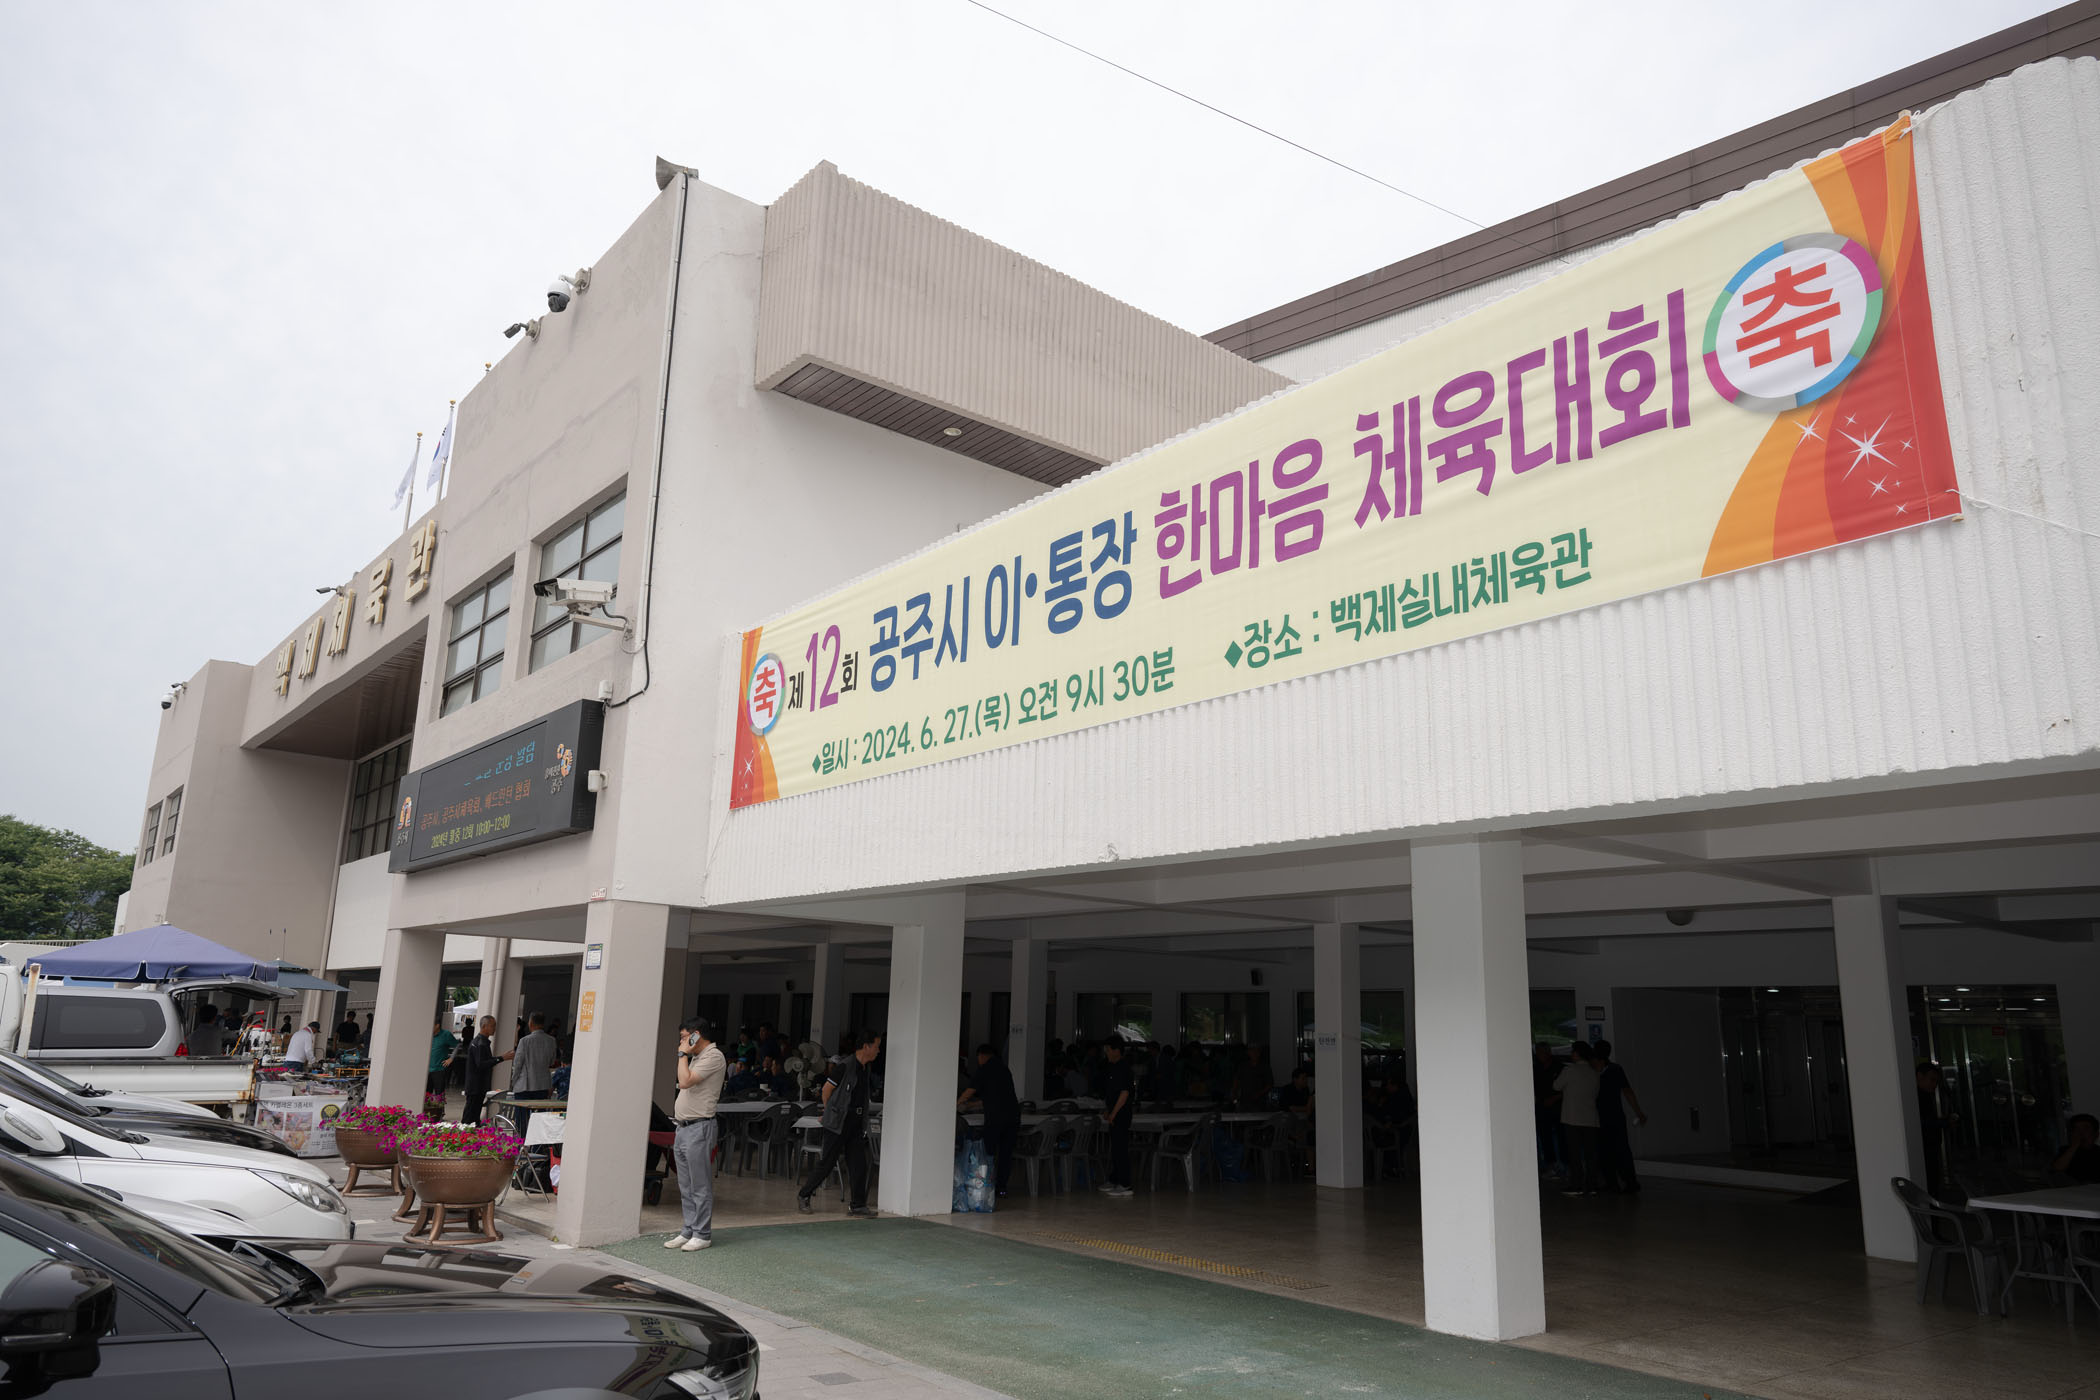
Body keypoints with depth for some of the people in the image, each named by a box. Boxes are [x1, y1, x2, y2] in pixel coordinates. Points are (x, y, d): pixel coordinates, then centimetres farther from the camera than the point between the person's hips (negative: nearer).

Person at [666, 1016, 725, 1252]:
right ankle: (689, 1230, 19)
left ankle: (702, 1234, 1)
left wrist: (683, 1054, -12)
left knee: (700, 1186, -4)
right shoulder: (697, 1057, 19)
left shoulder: (713, 1056, -12)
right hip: (682, 1127, 10)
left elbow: (685, 1081, -20)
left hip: (699, 1127, -10)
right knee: (686, 1186, 13)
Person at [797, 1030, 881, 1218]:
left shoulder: (865, 1069, 11)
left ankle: (857, 1204, 5)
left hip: (856, 1123, 7)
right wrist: (829, 1112, 5)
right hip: (838, 1123, -7)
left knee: (858, 1163, 1)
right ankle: (803, 1195, 15)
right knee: (827, 1162, -1)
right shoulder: (846, 1066, -14)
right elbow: (827, 1089, -8)